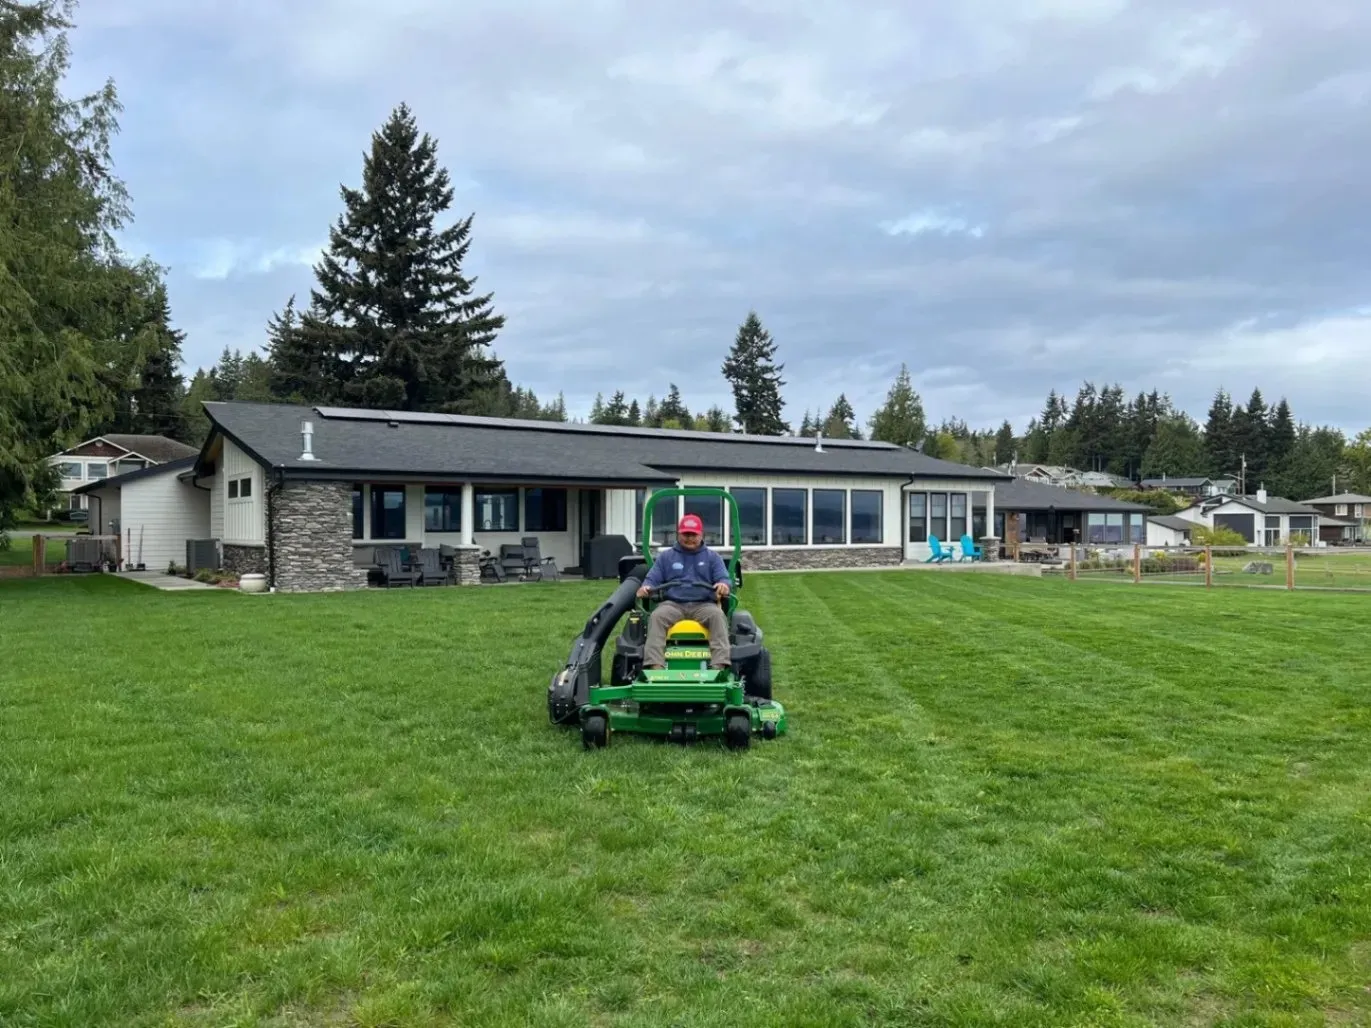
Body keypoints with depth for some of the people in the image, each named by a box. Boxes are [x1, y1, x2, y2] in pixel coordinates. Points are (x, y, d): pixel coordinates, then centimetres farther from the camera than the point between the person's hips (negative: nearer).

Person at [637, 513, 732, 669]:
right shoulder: (666, 556, 19)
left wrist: (723, 585, -23)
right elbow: (653, 578, 12)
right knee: (656, 616, -32)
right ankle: (655, 666, -45)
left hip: (704, 604, 0)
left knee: (717, 615, -34)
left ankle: (719, 665, -45)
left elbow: (723, 578, 4)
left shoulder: (712, 557, 17)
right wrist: (646, 587, -15)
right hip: (672, 603, 1)